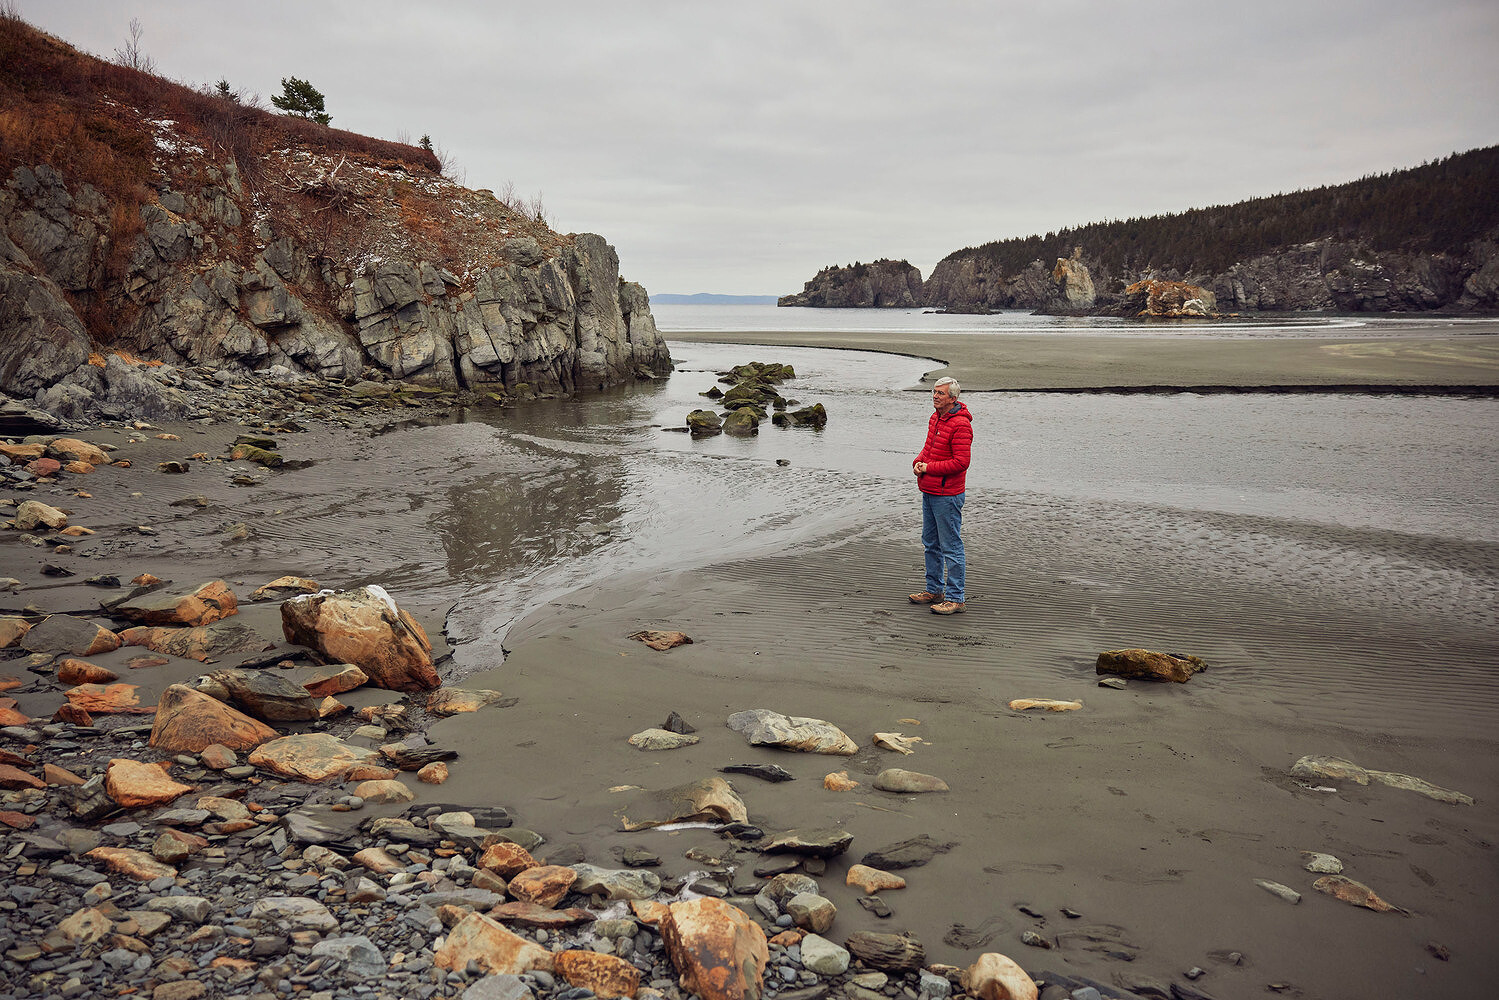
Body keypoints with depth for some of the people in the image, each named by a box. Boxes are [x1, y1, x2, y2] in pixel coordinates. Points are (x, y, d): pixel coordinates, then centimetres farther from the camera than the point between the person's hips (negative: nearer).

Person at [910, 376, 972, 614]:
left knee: (951, 547, -4)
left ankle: (956, 599, 3)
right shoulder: (935, 418, 12)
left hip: (947, 495, -10)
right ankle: (934, 590, 30)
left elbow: (961, 462, -21)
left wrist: (929, 468, -16)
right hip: (929, 492, 10)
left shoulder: (960, 424, -17)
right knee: (931, 543, 18)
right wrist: (919, 462, 0)